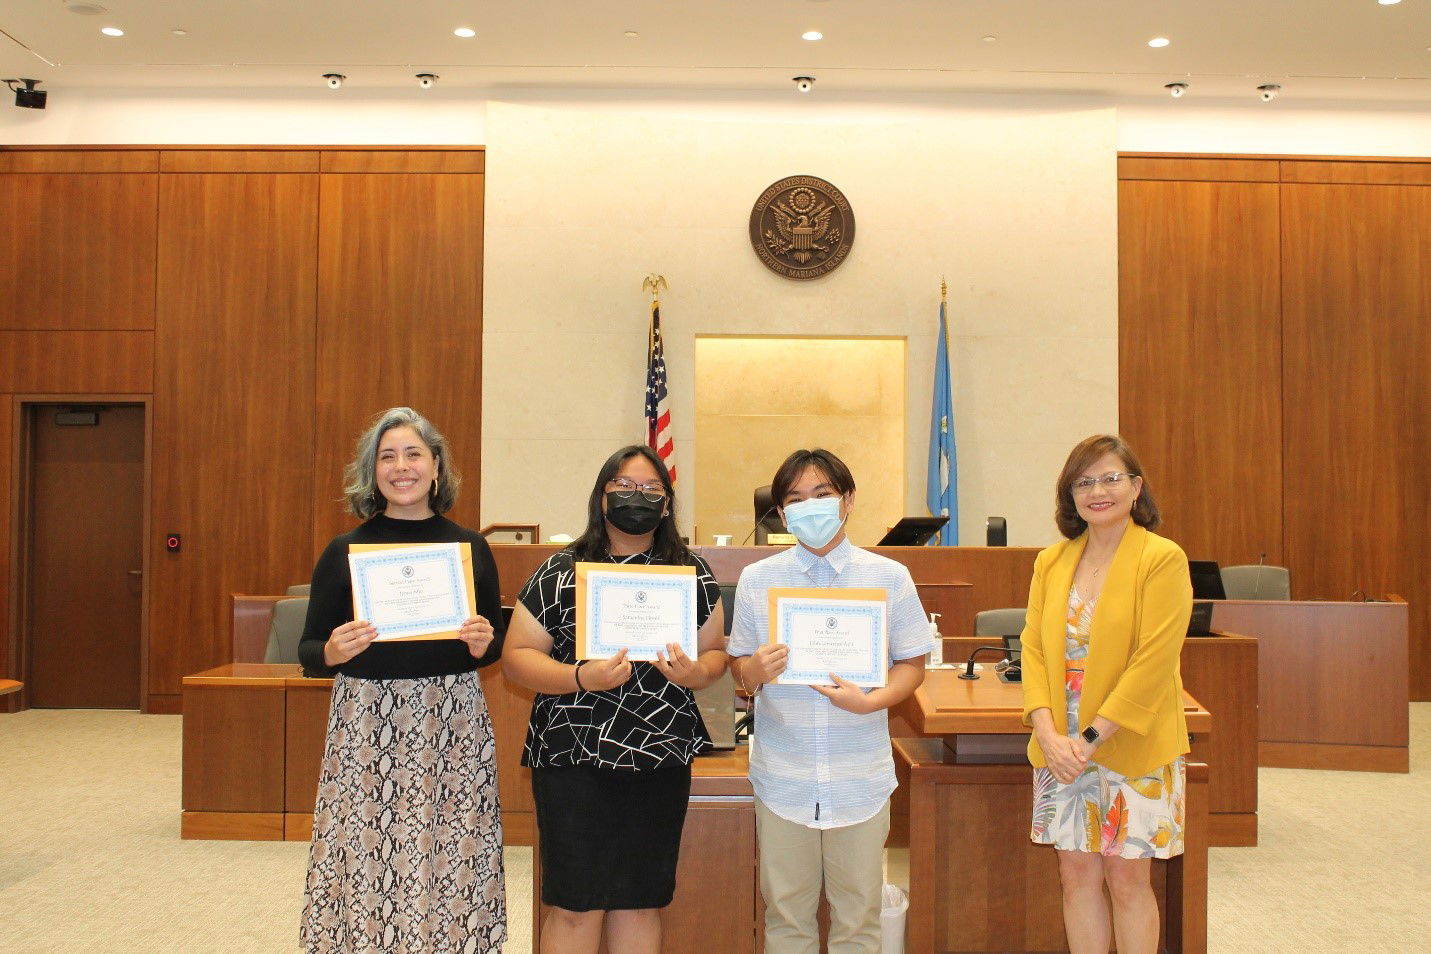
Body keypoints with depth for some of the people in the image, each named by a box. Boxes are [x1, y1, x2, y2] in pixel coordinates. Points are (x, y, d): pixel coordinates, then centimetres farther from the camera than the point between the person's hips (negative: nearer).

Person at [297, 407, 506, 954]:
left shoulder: (470, 547, 7)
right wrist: (334, 652, -14)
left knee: (451, 860, 1)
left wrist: (482, 644, -7)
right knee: (365, 860, -1)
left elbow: (494, 648, 13)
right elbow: (309, 653, 6)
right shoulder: (345, 551, 3)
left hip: (453, 723, 1)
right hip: (366, 721, -1)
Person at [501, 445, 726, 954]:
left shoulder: (693, 574, 6)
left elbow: (716, 652, 11)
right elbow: (516, 656, -3)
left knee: (641, 903, 12)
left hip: (660, 759, 3)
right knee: (575, 907, 3)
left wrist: (696, 672, -12)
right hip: (574, 758, -2)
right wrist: (581, 677, -20)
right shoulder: (560, 572, -1)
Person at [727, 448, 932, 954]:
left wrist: (870, 701, -16)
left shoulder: (889, 577, 1)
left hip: (860, 777, 0)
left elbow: (912, 663, 2)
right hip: (783, 775, 1)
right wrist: (753, 672, -16)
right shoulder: (756, 579, 3)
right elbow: (739, 666, 7)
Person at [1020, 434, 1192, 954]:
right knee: (1077, 873, 10)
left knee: (1127, 877, 6)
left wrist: (1092, 737, -17)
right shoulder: (1051, 561, 7)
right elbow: (1033, 648, 3)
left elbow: (1152, 663, -14)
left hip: (1134, 750, -4)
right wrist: (1049, 735, -10)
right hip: (1061, 749, 4)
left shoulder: (1162, 559, -9)